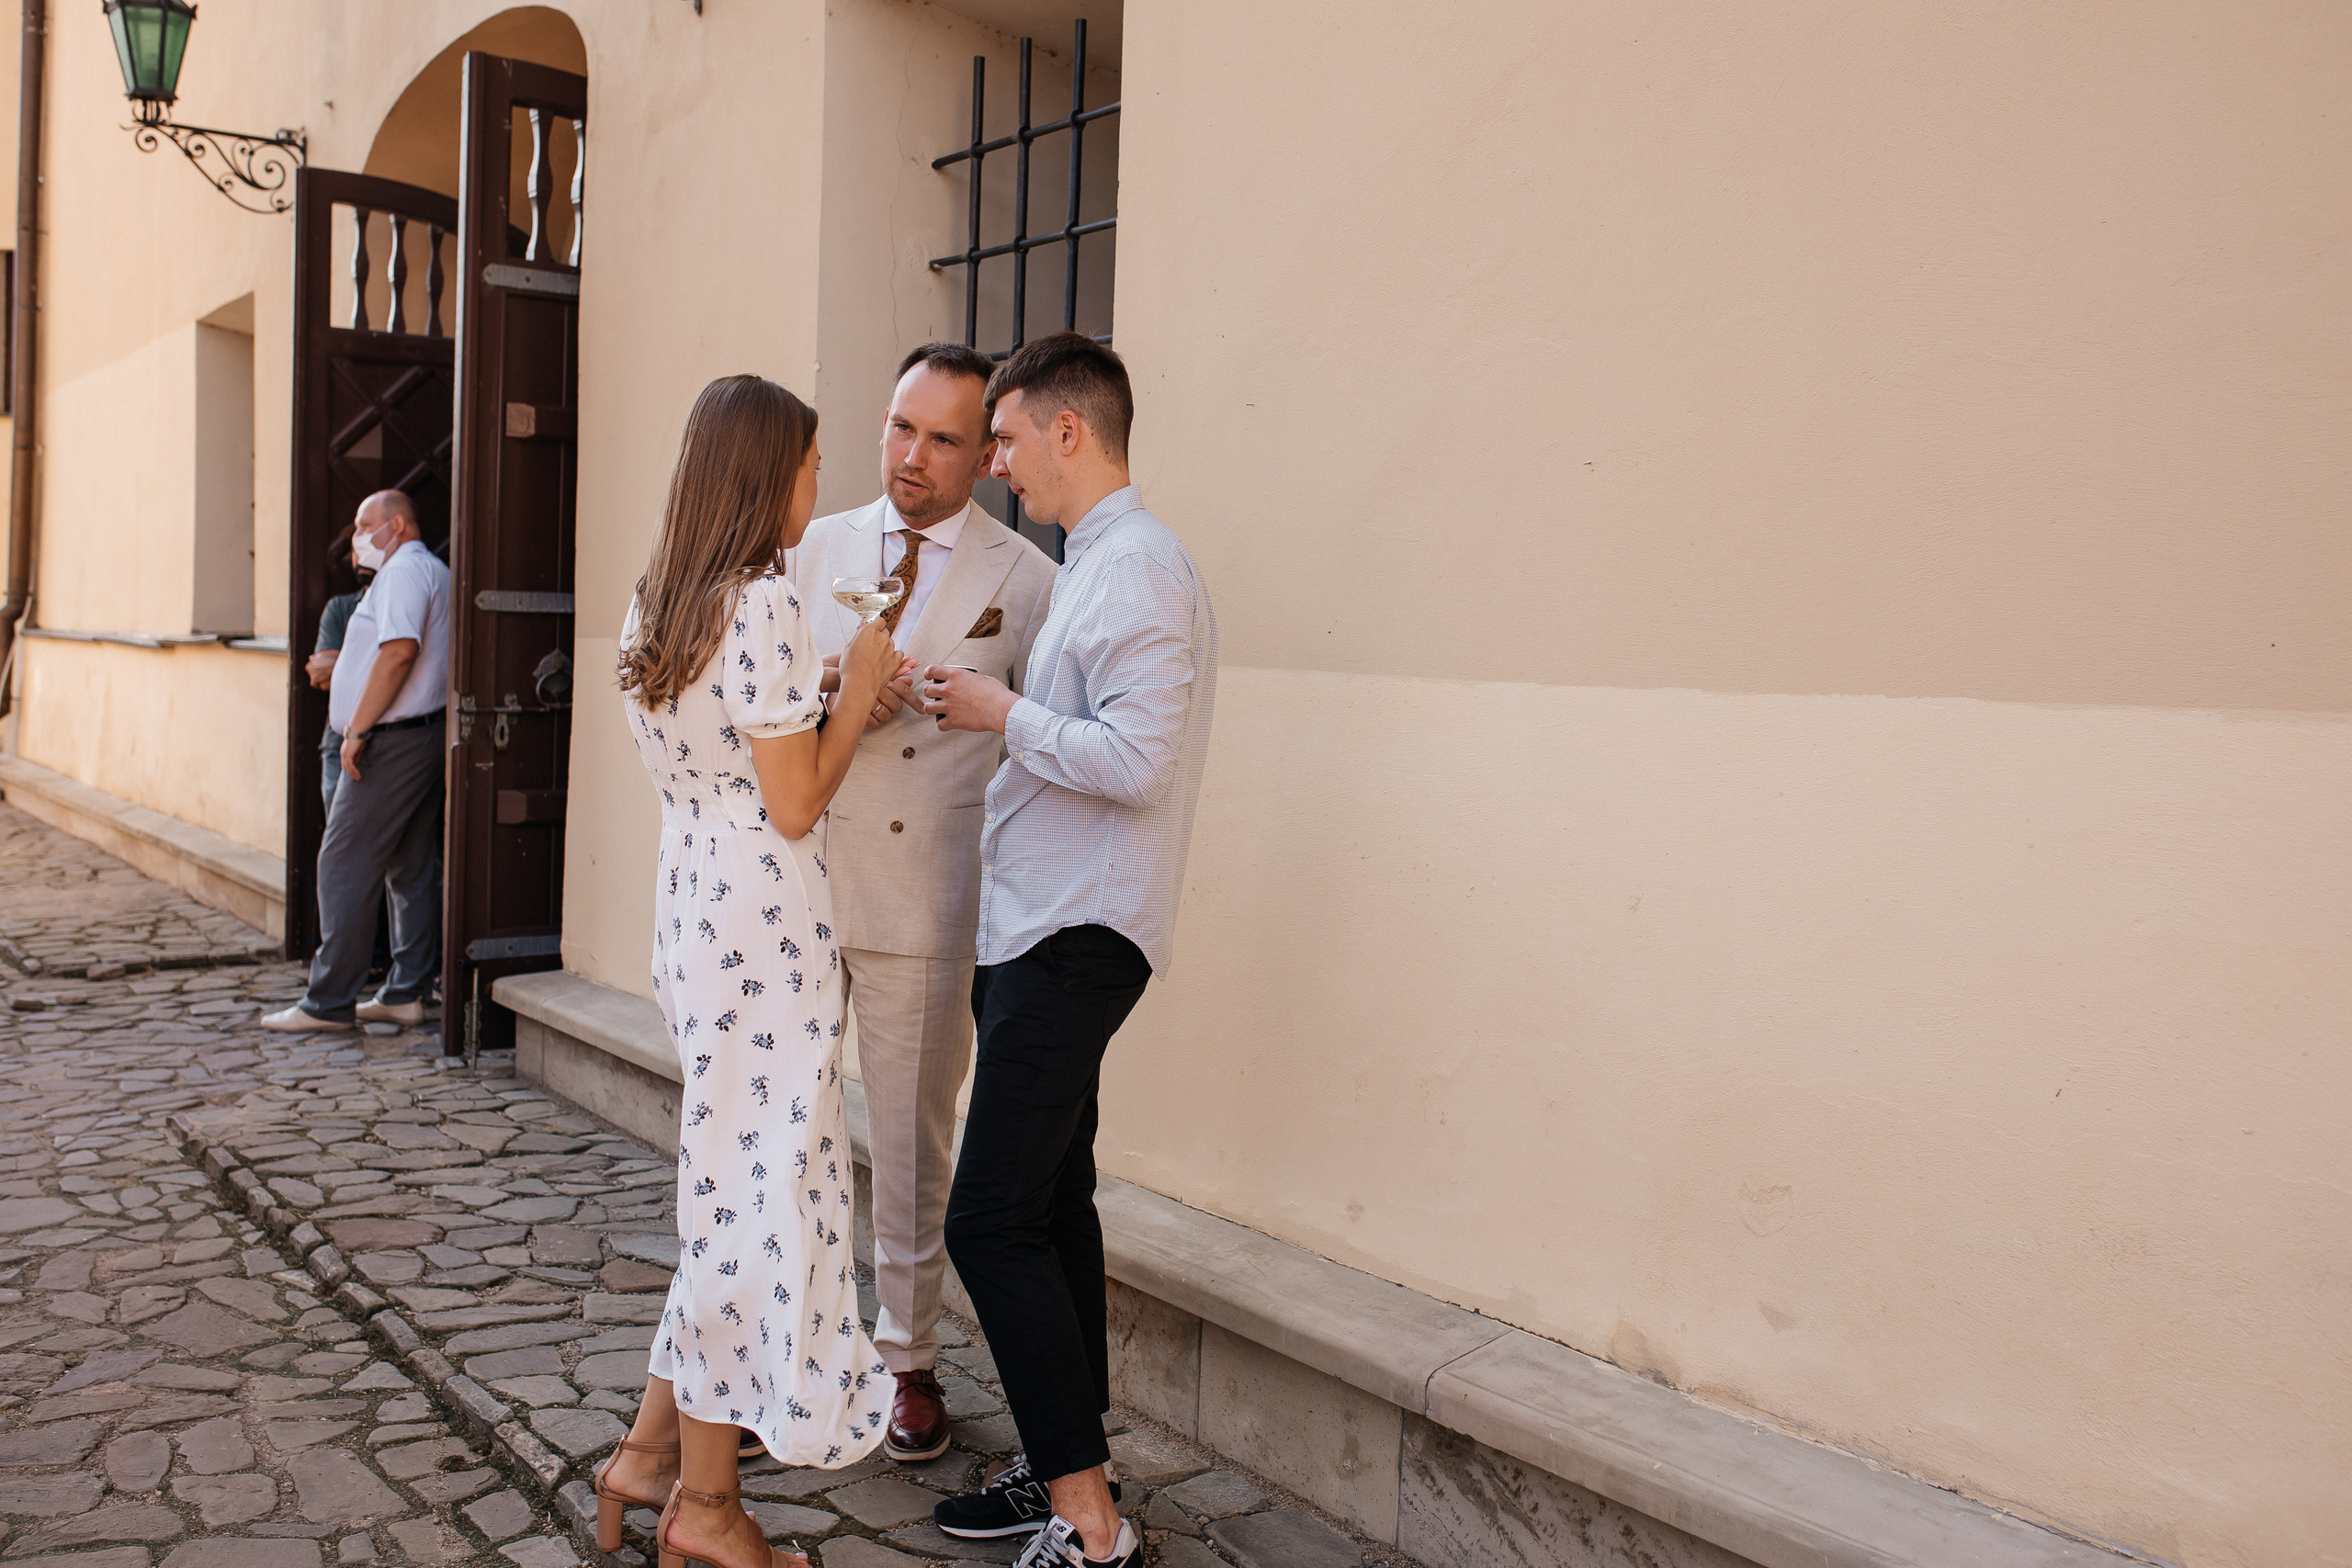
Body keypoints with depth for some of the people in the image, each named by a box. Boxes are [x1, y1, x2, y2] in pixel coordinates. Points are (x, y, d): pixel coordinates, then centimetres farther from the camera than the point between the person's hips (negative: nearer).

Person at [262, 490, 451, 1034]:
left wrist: (357, 729, -21)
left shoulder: (404, 569, -10)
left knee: (345, 865, -6)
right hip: (427, 738, 10)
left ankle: (329, 1002, -3)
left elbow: (400, 649, -23)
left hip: (394, 740, -10)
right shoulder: (435, 572, 22)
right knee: (413, 871, 9)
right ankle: (406, 994, 13)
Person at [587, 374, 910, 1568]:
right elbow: (796, 805, -15)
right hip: (765, 916, -9)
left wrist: (829, 693, 18)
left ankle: (651, 1451, 28)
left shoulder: (660, 604, 12)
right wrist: (857, 696, -2)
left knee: (730, 1174, 19)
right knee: (765, 1179, 2)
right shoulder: (766, 604, -16)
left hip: (690, 900, 9)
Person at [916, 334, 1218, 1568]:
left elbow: (1134, 761, -24)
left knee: (992, 1223, -11)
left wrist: (1000, 713, -13)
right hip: (1038, 934, 10)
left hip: (1075, 944, -10)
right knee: (1049, 1209, 15)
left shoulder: (1141, 567, -14)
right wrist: (994, 712, 12)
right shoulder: (1089, 567, 17)